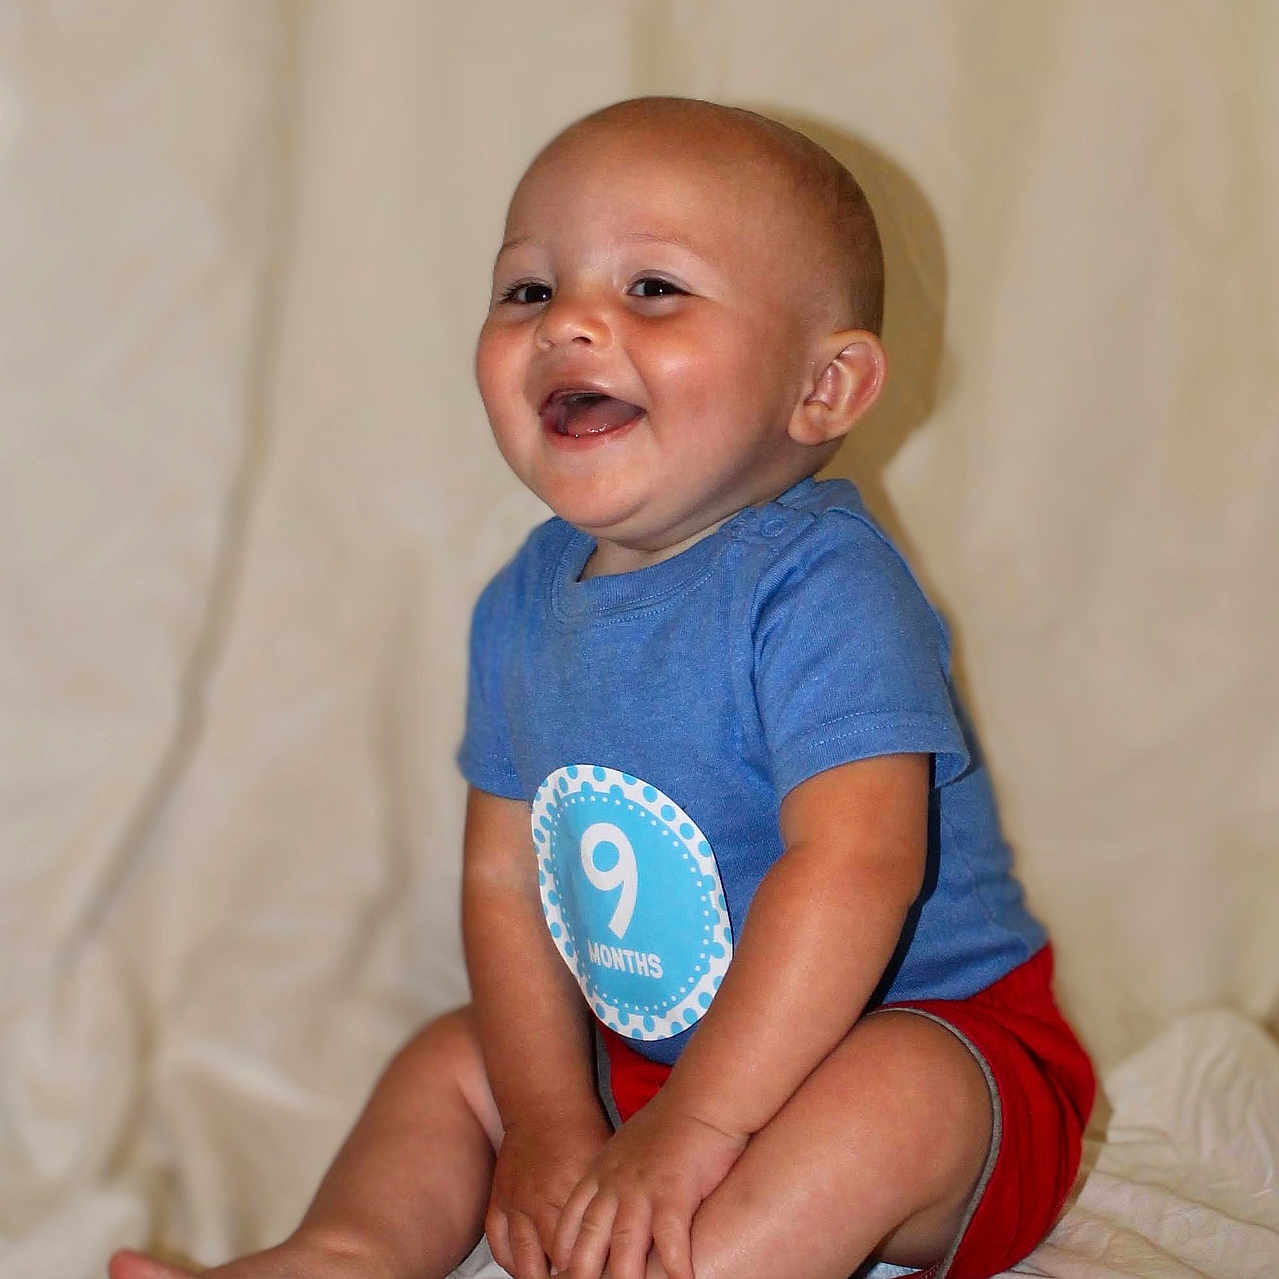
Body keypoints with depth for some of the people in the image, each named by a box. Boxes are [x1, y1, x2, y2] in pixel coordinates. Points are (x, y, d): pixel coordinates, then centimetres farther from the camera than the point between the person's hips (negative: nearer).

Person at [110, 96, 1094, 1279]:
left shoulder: (820, 586, -23)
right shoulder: (526, 606, 0)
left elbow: (852, 868, -32)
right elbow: (505, 878, 2)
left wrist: (695, 1125, -32)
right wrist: (550, 1122, -8)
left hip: (928, 1039, -7)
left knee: (887, 1094, -36)